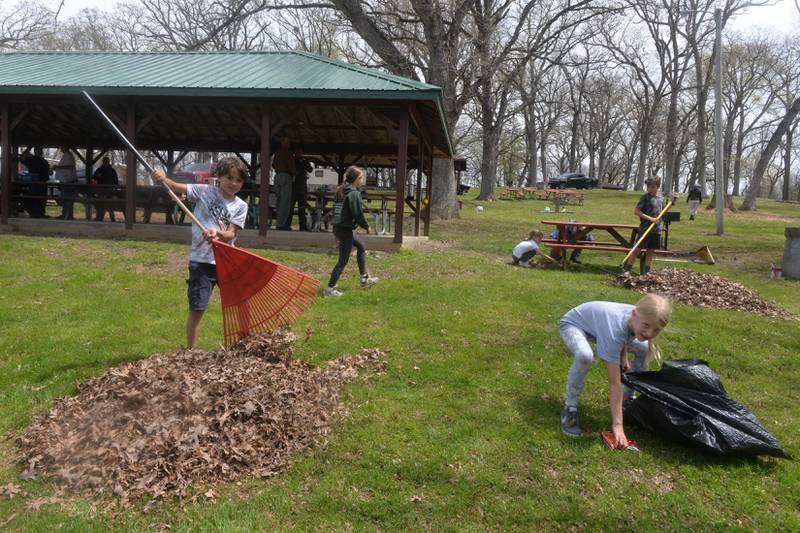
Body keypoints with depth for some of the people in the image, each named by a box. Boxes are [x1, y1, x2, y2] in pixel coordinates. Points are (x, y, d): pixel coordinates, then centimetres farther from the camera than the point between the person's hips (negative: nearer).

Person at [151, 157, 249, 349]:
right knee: (197, 310, 1)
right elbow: (176, 187, -4)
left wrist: (217, 234, -27)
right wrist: (163, 179, -24)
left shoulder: (240, 206, 1)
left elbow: (231, 234, -7)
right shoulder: (204, 191, -1)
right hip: (202, 261, -2)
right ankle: (190, 352, 14)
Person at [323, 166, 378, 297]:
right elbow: (358, 214, -18)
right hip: (345, 230, -10)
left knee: (361, 245, 25)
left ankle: (364, 278, 32)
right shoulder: (354, 194, -17)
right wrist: (367, 226, -1)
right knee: (343, 260, 0)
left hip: (338, 227, 10)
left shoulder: (340, 191, 9)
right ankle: (330, 288, 4)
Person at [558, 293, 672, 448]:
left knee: (646, 349, 3)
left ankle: (628, 397, 21)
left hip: (598, 323, 8)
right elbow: (614, 383, -39)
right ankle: (570, 407, -17)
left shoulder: (637, 318, -23)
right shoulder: (615, 329, -43)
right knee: (584, 355, -39)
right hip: (572, 324, -7)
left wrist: (624, 358, -6)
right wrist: (617, 424, -38)